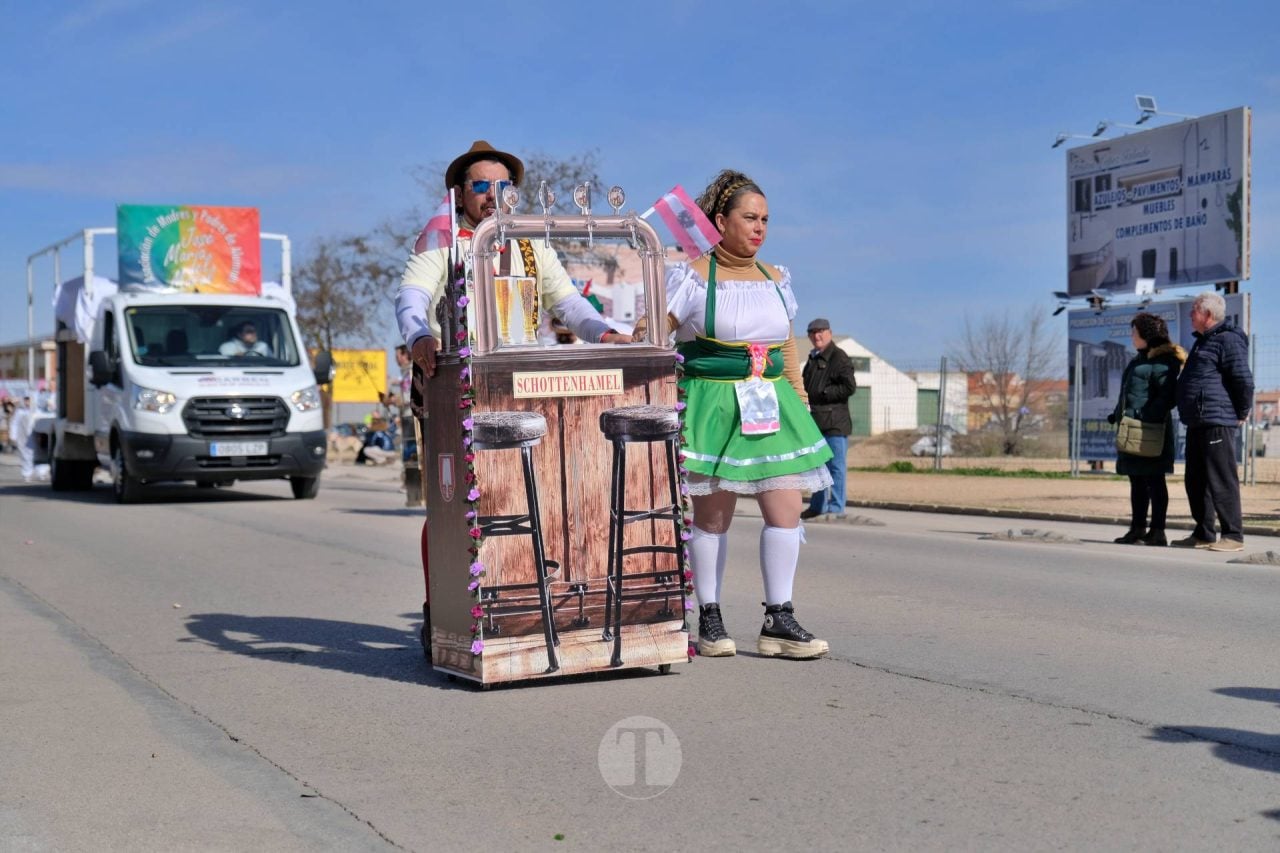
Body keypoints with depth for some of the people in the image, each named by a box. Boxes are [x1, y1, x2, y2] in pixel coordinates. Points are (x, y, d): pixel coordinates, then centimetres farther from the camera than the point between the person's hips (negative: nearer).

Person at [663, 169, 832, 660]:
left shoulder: (775, 279, 14)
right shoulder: (694, 277, -3)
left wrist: (798, 400, 15)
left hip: (772, 406, 5)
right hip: (713, 404, -5)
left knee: (786, 509, -3)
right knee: (712, 512, 1)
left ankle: (778, 621, 3)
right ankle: (710, 620, 12)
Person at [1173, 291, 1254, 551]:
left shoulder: (1228, 340, -11)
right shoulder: (1203, 341, 20)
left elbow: (1244, 381, -15)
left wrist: (1241, 413, -9)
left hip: (1217, 423, -10)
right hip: (1196, 424, 10)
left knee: (1221, 481, -8)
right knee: (1195, 482, 12)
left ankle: (1233, 536, -4)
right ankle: (1203, 534, 20)